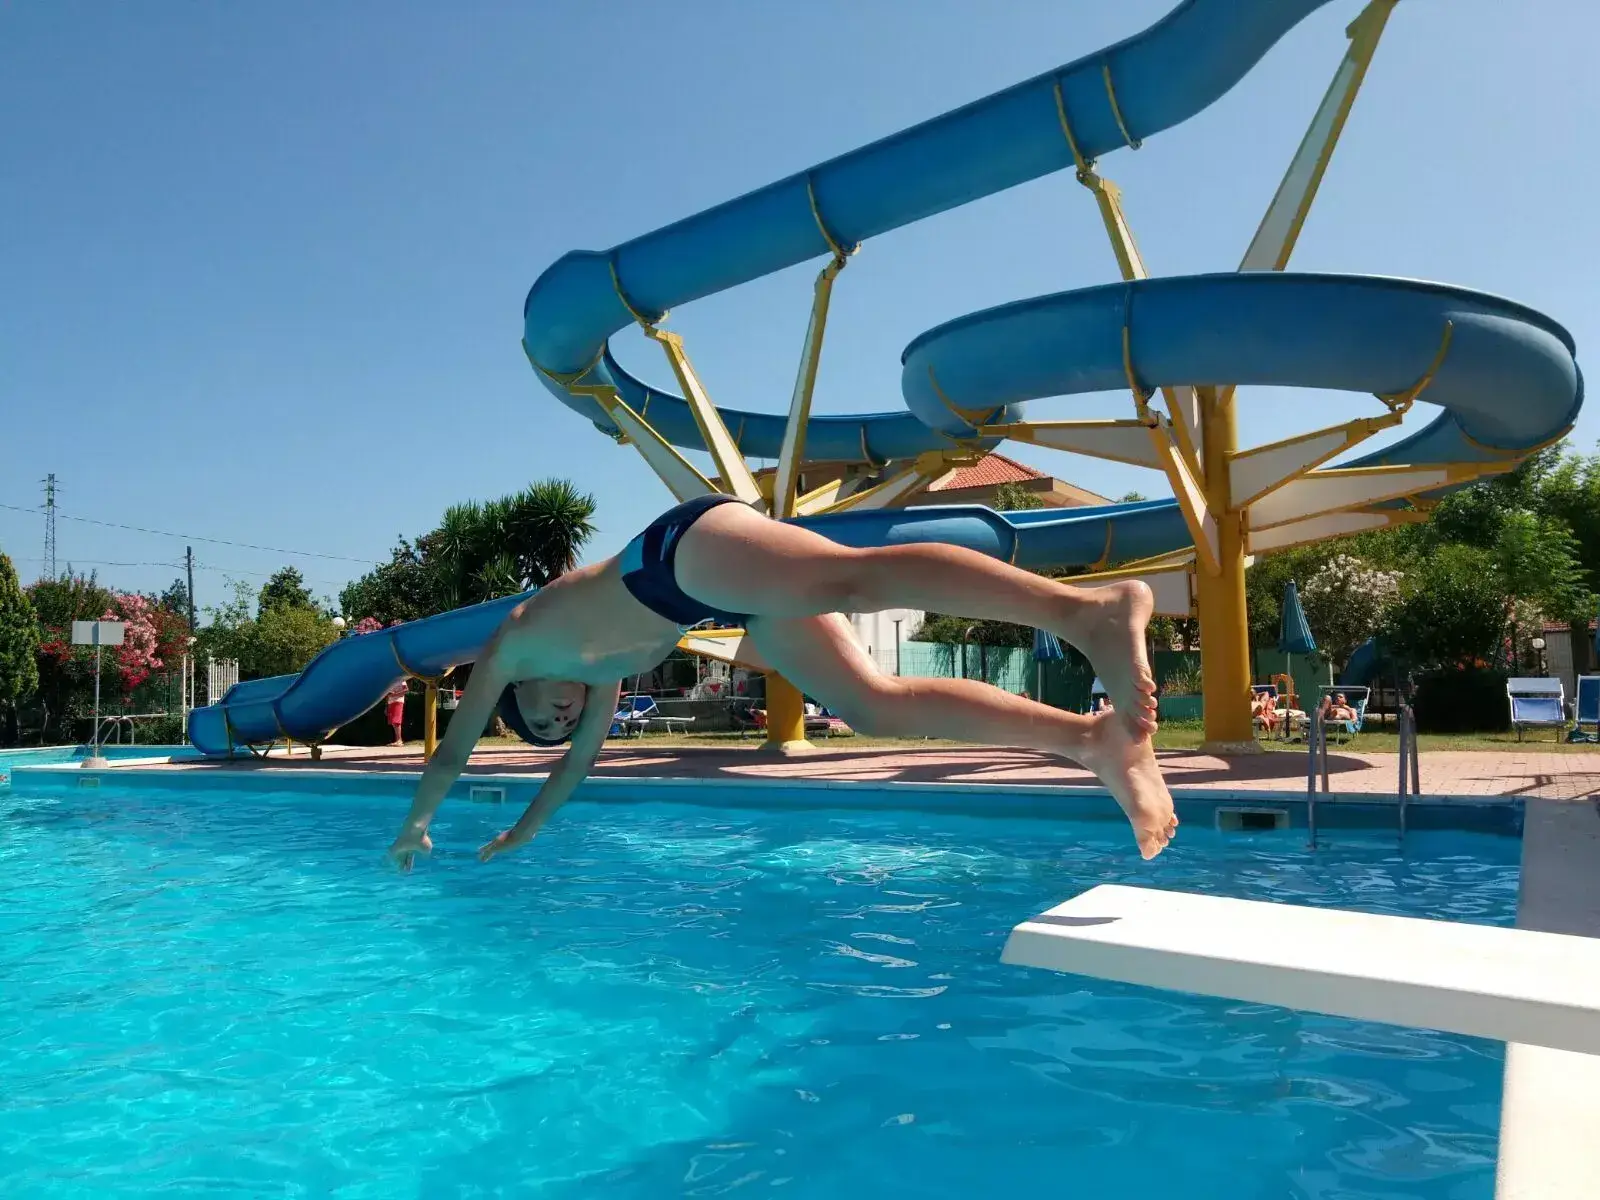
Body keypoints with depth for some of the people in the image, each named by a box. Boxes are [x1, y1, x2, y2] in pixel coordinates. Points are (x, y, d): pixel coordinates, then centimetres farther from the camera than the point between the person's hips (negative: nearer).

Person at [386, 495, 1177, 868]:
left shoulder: (514, 641, 26)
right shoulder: (604, 665, 41)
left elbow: (453, 752, 35)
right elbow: (582, 759, 52)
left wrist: (416, 826, 51)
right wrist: (523, 832, 64)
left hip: (692, 541, -7)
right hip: (729, 591, 7)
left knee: (852, 580, -33)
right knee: (878, 706, -11)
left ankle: (1092, 607, -55)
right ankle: (1095, 737, -27)